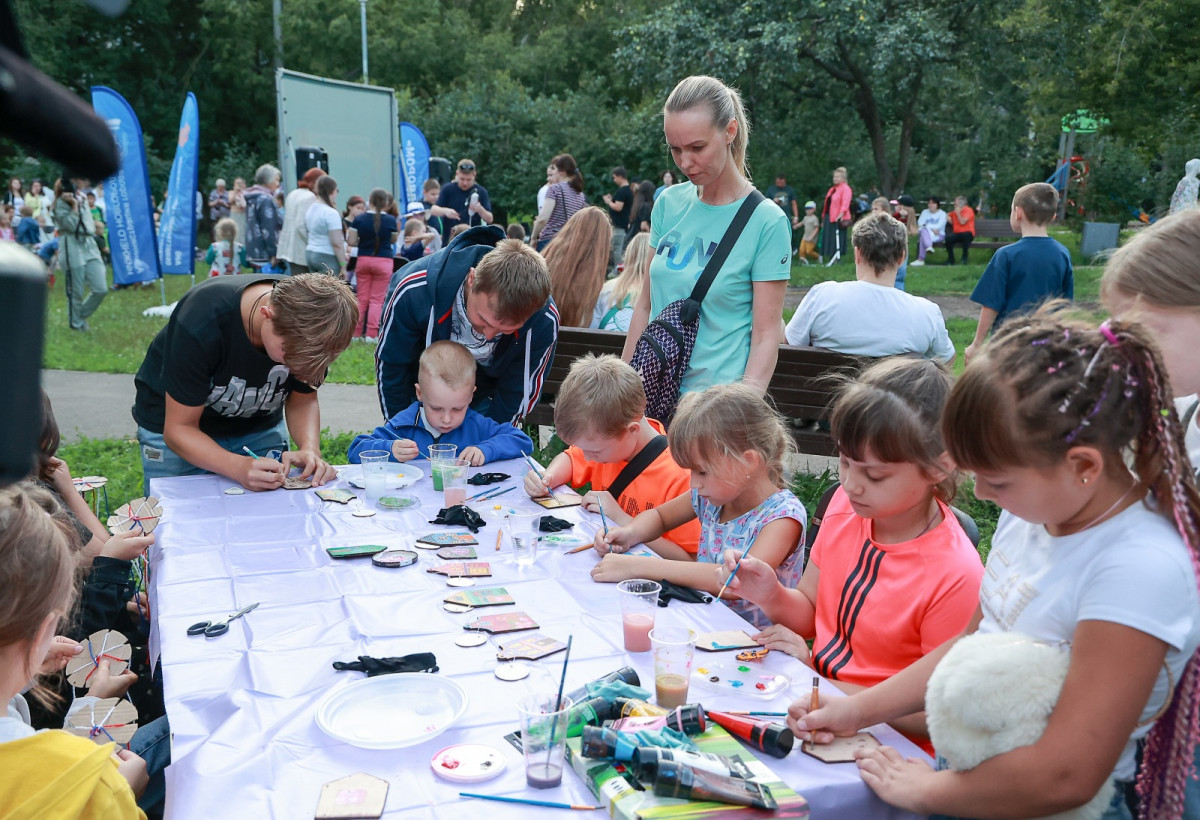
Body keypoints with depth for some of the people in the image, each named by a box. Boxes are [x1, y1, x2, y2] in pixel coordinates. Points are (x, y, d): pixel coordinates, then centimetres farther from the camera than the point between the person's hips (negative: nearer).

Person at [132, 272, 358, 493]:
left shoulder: (311, 326, -25)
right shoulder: (201, 325, -35)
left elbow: (302, 400, -9)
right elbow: (178, 429, -28)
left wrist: (310, 450, -30)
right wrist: (241, 468, -45)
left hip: (260, 430, 3)